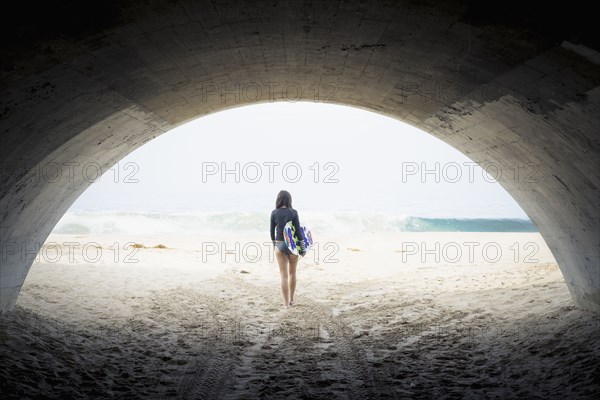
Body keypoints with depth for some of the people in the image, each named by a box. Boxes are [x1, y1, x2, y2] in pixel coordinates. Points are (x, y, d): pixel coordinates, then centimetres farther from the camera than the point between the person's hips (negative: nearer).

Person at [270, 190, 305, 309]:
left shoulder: (274, 213, -4)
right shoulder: (293, 212, -7)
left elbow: (272, 231, 2)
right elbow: (298, 231, -8)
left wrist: (274, 245, 17)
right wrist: (302, 248, -2)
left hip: (280, 245, 0)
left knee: (284, 275, 4)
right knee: (292, 273, 18)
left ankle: (286, 303, 4)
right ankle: (291, 300, 27)